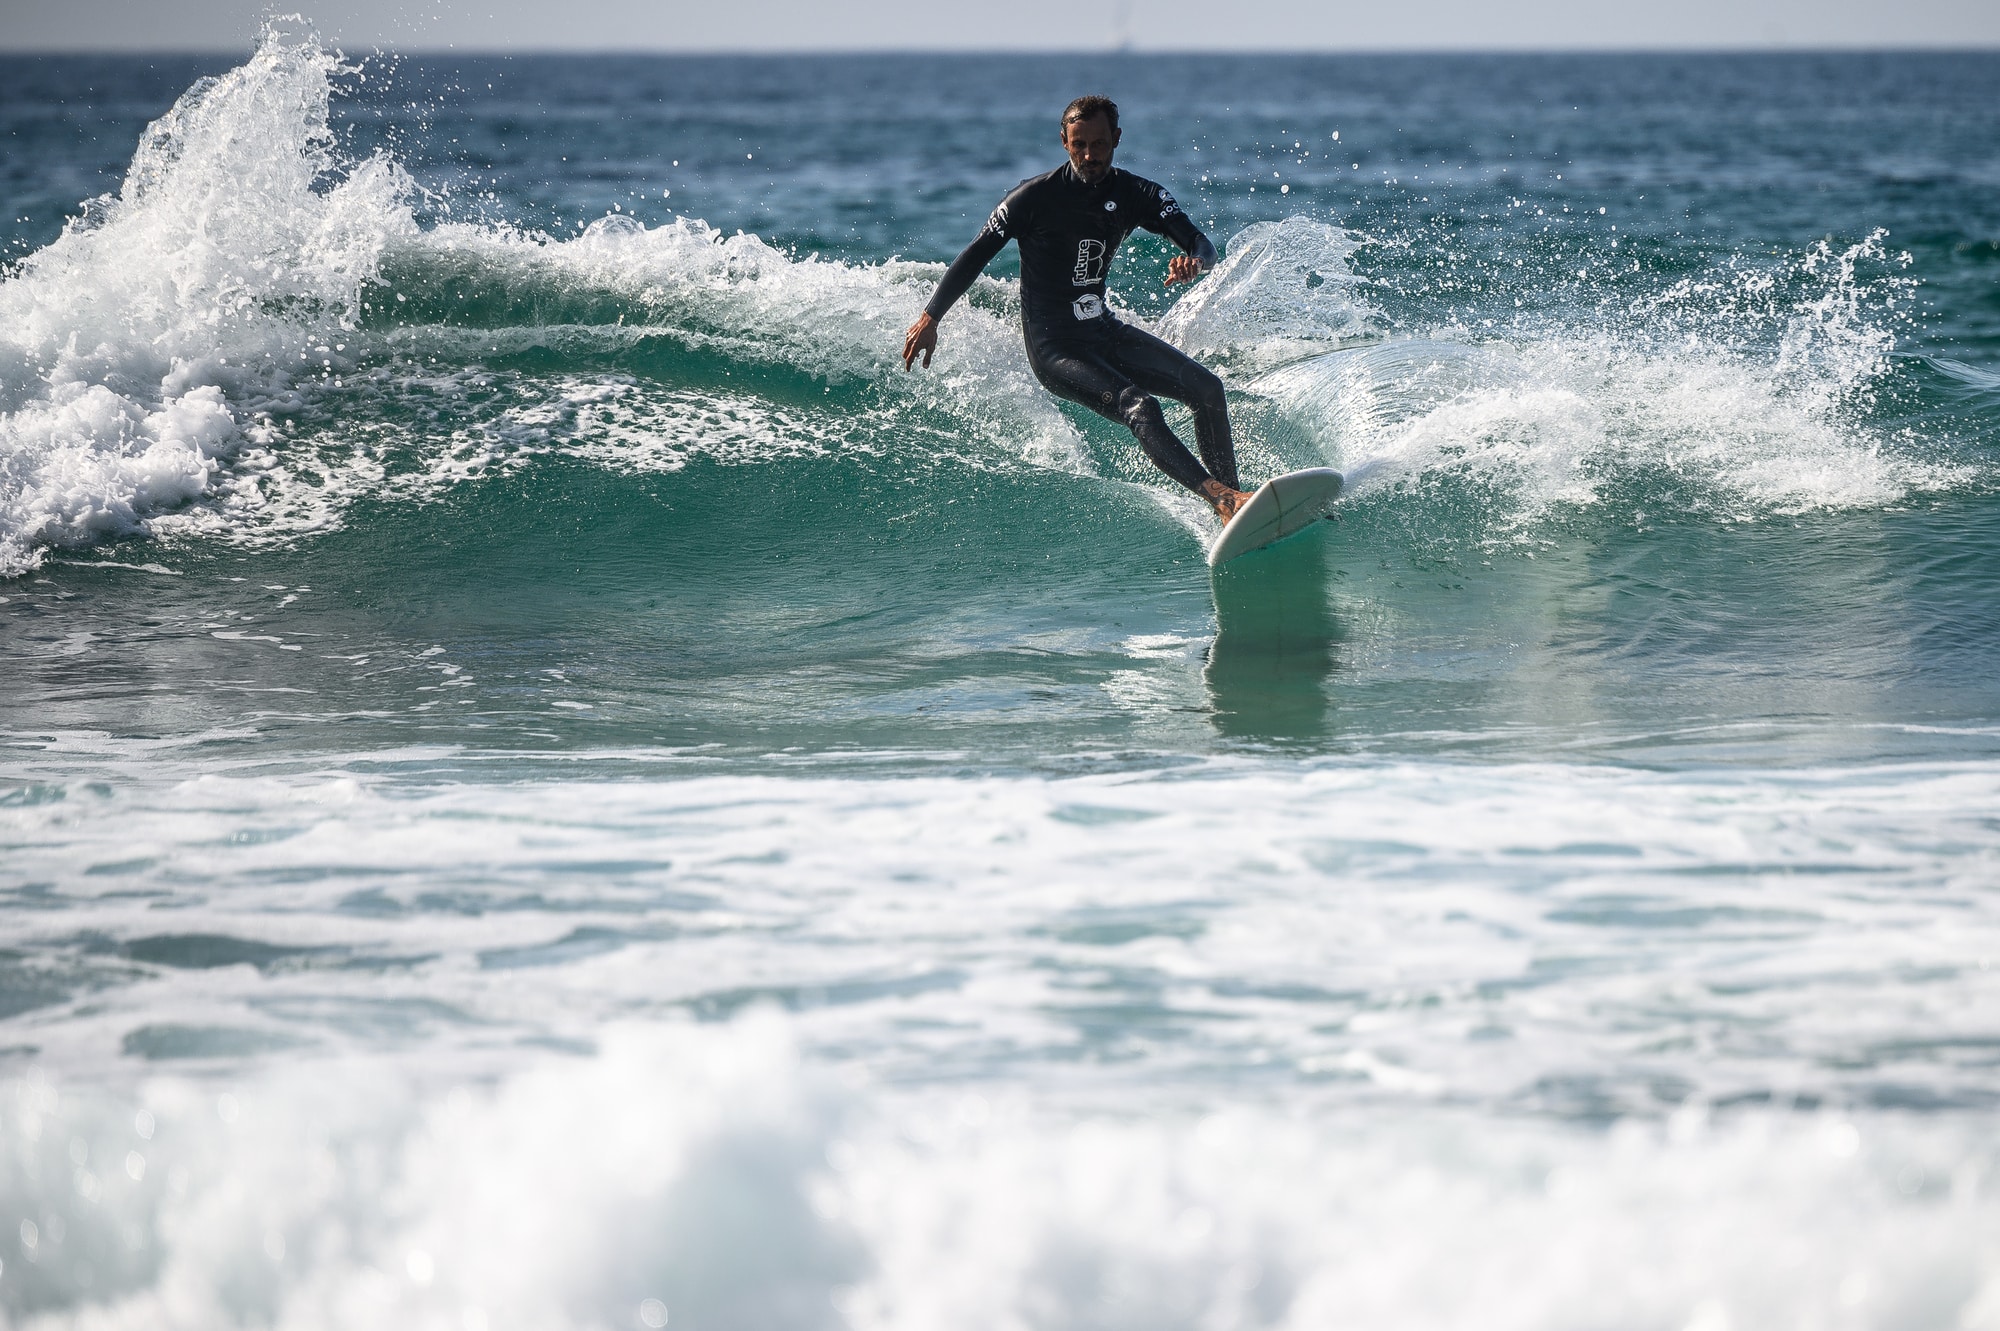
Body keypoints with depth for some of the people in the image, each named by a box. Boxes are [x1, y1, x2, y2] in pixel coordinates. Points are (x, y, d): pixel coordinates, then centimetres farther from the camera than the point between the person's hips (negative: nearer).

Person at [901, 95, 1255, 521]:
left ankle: (1231, 509, -3)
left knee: (1207, 389, -6)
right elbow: (976, 254, -5)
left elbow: (1200, 244, -8)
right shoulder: (1036, 197, -12)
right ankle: (1221, 498, -37)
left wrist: (1193, 262, -34)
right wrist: (930, 318, -6)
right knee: (1140, 408, -27)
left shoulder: (1137, 195, 1)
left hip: (1104, 333, 6)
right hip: (1053, 347, -6)